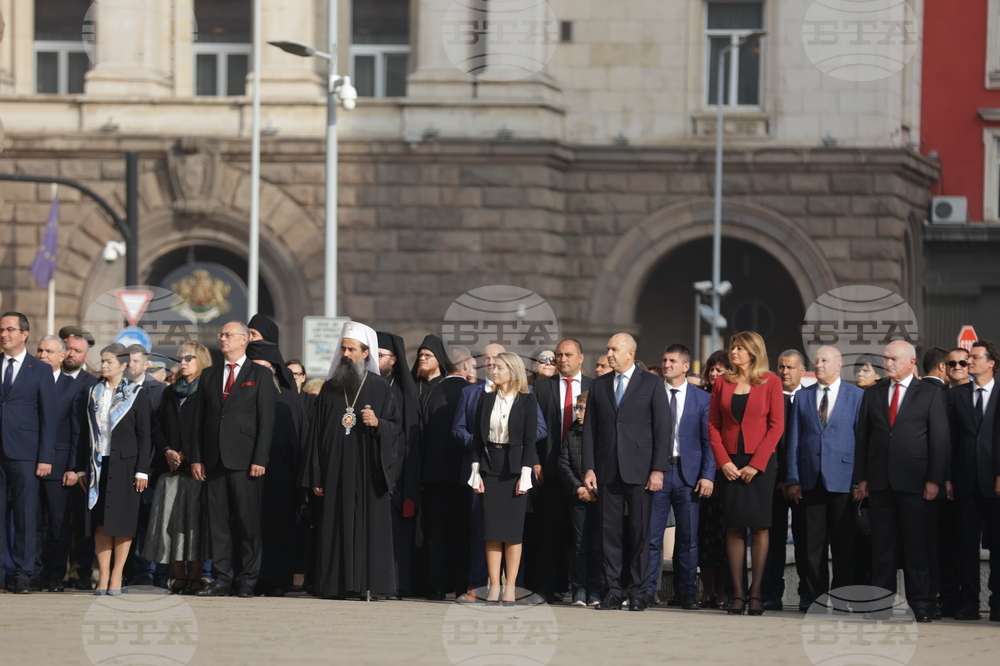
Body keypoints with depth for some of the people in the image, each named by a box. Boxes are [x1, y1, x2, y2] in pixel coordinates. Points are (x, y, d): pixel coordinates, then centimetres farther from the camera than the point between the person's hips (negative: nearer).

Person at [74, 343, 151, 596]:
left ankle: (116, 575, 2)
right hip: (98, 465, 3)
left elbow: (144, 435, -2)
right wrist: (81, 467, 7)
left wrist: (142, 470, -8)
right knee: (100, 522, 0)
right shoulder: (94, 393, 11)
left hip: (124, 464, -3)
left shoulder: (136, 393, 0)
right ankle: (103, 575, 2)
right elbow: (85, 431, 12)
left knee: (122, 521, -3)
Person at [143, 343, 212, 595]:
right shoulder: (170, 393, 18)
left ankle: (195, 575, -3)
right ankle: (179, 576, 3)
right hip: (171, 467, 5)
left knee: (195, 517, -7)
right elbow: (158, 428, 16)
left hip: (196, 466, -5)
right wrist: (167, 451, -2)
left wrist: (186, 455, -10)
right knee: (173, 519, 0)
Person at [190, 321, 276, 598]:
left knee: (248, 522, -3)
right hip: (214, 459, 4)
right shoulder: (209, 375, 16)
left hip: (245, 460, -4)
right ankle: (222, 578, 6)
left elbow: (266, 420, -3)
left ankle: (248, 581, 2)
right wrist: (196, 458, 5)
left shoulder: (260, 375, 3)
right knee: (217, 521, 3)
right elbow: (201, 419, 14)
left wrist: (259, 459, -11)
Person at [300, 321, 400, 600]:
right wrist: (315, 476, 3)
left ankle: (368, 585, -4)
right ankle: (335, 584, 0)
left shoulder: (380, 388, 5)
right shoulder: (330, 389, 11)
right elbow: (316, 433, 9)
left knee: (369, 526, -5)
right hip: (336, 472, 2)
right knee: (335, 528, -2)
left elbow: (397, 427, 5)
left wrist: (378, 424, -18)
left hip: (368, 472, -2)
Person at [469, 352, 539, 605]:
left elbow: (530, 439, -5)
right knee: (491, 530, 0)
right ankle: (494, 587, 2)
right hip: (489, 467, 3)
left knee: (513, 530, -2)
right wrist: (476, 472, -1)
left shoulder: (527, 400, -2)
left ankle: (510, 587, 2)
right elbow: (477, 437, 7)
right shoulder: (486, 399, 7)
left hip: (514, 467, -3)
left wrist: (525, 474, -11)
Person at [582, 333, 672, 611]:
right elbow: (590, 428, 11)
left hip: (639, 470, -3)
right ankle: (612, 591, 5)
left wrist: (658, 469, -9)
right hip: (607, 471, 3)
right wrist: (589, 468, 1)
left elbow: (663, 428, -2)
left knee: (640, 533, -1)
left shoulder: (652, 384, 2)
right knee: (610, 533, 2)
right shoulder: (599, 385, 12)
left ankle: (637, 593, 3)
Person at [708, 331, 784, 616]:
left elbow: (776, 425, -4)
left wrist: (756, 464, -11)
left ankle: (756, 593, 0)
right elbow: (713, 425, 7)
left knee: (759, 526, -3)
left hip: (760, 463, -3)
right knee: (734, 527, 1)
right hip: (729, 462, 3)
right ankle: (737, 593, 1)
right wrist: (723, 462, -6)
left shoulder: (770, 382, 0)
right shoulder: (722, 383, 8)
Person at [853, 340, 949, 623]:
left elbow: (940, 440, -1)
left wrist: (934, 480, -8)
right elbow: (863, 438, 11)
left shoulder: (931, 395, 3)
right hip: (879, 481, 3)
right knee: (882, 545, 3)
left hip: (914, 481, -3)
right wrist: (861, 478, 4)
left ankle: (919, 605, 3)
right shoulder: (872, 395, 13)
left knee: (916, 545, 0)